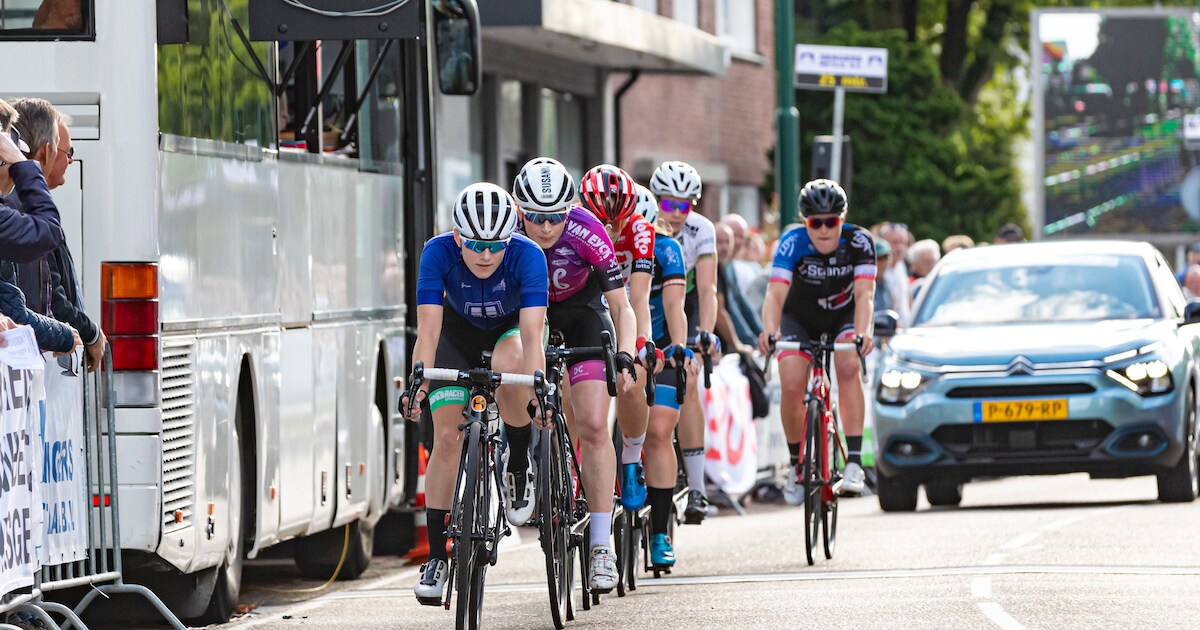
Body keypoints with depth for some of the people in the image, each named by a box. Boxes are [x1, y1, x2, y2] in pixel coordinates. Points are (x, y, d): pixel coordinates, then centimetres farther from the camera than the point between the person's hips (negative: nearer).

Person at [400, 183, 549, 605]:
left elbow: (532, 334, -40)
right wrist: (418, 383, -50)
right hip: (459, 332, 1)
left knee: (510, 367, -37)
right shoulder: (438, 252, -31)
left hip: (509, 329, -1)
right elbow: (428, 329, -35)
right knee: (447, 436, -10)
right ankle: (436, 556, 0)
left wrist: (538, 387, -56)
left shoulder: (527, 255, -33)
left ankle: (519, 465, -10)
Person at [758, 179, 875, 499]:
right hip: (800, 319, 0)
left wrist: (862, 332, -52)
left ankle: (854, 463, -30)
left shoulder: (858, 241, -25)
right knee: (791, 386, -19)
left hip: (844, 317, 0)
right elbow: (775, 294, -36)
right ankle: (797, 465, 5)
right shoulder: (793, 243, -27)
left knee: (848, 367, -29)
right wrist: (769, 330, -56)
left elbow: (864, 294, -33)